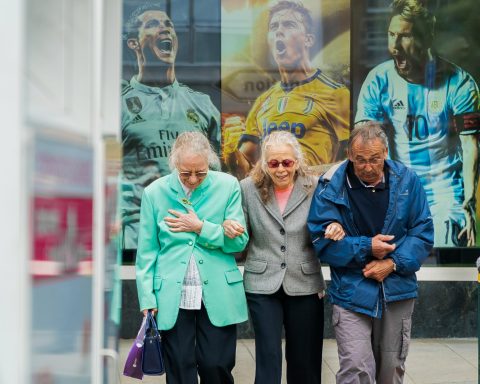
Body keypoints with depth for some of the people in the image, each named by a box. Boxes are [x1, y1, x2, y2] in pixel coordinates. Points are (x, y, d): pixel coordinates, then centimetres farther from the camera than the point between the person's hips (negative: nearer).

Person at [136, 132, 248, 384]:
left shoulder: (228, 186, -2)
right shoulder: (154, 192, -1)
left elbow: (239, 241, -2)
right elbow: (147, 251, 2)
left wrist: (200, 227, -12)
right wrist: (147, 298, -3)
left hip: (218, 296, 0)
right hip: (172, 297, 0)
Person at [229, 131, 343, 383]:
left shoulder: (314, 188, -4)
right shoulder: (248, 188, -3)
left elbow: (324, 235, 4)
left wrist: (336, 231, -18)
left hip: (304, 284, 1)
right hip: (262, 285, -1)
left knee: (305, 360, 11)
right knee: (268, 358, -2)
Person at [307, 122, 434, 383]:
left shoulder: (407, 181, -3)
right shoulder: (331, 185, -10)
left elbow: (422, 232, 0)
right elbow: (323, 239, -8)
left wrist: (394, 264, -14)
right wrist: (366, 248, -17)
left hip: (397, 291, 3)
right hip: (351, 292, -3)